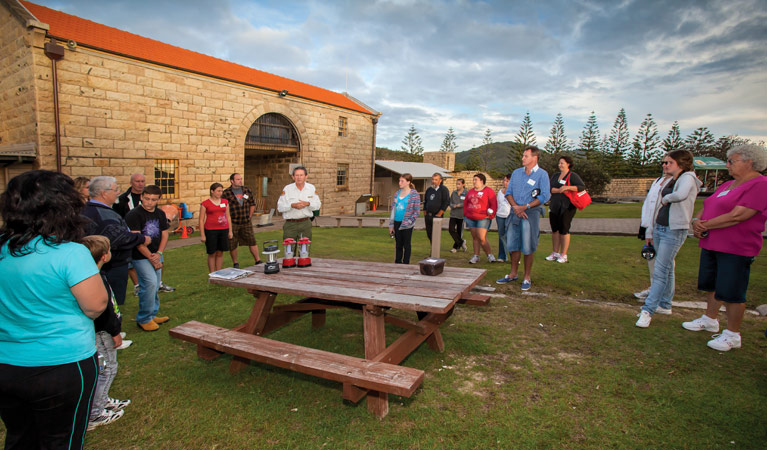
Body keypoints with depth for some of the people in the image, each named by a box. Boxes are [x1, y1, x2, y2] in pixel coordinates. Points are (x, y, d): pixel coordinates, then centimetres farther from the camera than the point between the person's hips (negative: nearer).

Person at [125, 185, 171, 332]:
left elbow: (164, 234, 9)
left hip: (156, 255, 6)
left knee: (154, 286, 10)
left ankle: (152, 315, 25)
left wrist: (158, 254, -5)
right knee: (150, 283, -14)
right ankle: (144, 319, 1)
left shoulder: (160, 214, 9)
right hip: (141, 257, -6)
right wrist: (151, 258, -13)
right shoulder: (134, 215, -11)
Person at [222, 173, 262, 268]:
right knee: (232, 245, 6)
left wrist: (249, 216, 9)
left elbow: (252, 204, 14)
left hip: (246, 222, 3)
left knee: (252, 241, 3)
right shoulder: (226, 193, -5)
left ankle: (258, 261, 13)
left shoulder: (247, 190, 7)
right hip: (233, 223, -2)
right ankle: (235, 263, 22)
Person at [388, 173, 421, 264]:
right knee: (398, 244, 12)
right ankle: (397, 262, 22)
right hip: (397, 222, 5)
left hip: (407, 224, -5)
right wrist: (391, 225, 6)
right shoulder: (397, 193, 9)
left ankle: (406, 263, 16)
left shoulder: (414, 194, -6)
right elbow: (393, 208, 10)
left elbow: (417, 211, -6)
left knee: (406, 244, 5)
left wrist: (408, 222, -13)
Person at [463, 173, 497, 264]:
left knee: (482, 238, -11)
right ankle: (476, 256, 15)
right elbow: (465, 204, 20)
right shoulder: (470, 191, 15)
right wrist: (465, 215, 13)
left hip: (483, 218, -5)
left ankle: (490, 254, 6)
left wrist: (491, 216, -11)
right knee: (475, 238, 8)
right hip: (470, 218, 6)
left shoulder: (488, 191, -2)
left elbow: (494, 204, -5)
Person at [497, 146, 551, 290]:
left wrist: (525, 207, -14)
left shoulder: (542, 174, -3)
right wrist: (515, 206, -8)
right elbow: (508, 192, 10)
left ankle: (526, 277, 12)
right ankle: (513, 274, 22)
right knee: (513, 244, 9)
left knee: (528, 247, -1)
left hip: (531, 213, -5)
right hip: (515, 213, 5)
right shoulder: (516, 173, 13)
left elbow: (545, 196, -10)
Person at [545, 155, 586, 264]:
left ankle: (563, 255, 4)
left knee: (564, 230, -4)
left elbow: (582, 187, -12)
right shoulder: (555, 176, 15)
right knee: (555, 230, 8)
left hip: (567, 207, -6)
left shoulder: (573, 176, -1)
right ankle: (555, 253, 17)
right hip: (554, 207, 6)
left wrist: (568, 187, -23)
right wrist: (559, 190, -15)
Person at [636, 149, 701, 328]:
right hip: (659, 228, 9)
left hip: (675, 231, -9)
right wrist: (652, 232, 20)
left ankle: (647, 311, -10)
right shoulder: (669, 182, 15)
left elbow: (681, 195, -34)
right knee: (667, 269, 15)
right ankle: (665, 305, 25)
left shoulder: (688, 178, -10)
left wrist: (666, 198, -13)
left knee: (660, 272, -10)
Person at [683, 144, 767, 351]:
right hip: (712, 245, 9)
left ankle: (732, 335, 12)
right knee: (713, 285, 19)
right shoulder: (727, 185, 15)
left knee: (731, 293, -1)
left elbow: (737, 216, -24)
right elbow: (706, 208, 14)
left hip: (736, 249, -9)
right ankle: (710, 320, 35)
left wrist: (705, 225, -15)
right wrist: (696, 221, -7)